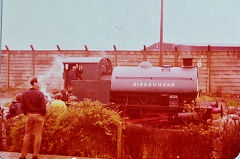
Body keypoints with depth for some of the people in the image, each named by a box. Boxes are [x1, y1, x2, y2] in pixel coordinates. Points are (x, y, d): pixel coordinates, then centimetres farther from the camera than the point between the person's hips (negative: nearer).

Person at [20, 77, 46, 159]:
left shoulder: (25, 93, 0)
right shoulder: (40, 94, -12)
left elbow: (23, 106, 3)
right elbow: (43, 107, -13)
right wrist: (43, 115, 2)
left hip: (29, 115, 3)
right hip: (39, 115, -3)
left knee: (27, 135, 12)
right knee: (38, 135, 5)